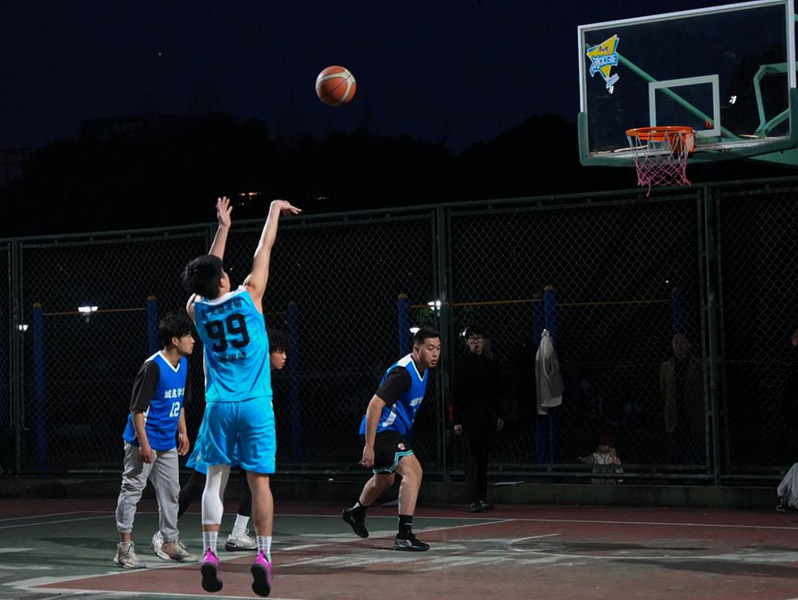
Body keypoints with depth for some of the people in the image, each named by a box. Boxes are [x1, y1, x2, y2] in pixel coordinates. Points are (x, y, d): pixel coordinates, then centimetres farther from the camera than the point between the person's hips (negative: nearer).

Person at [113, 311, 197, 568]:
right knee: (132, 490, -3)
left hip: (167, 443, 9)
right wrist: (144, 445, -22)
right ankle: (125, 546, -1)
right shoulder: (153, 367, -21)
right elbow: (137, 408, -20)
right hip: (143, 442, -9)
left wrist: (183, 432, 18)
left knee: (170, 491, 14)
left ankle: (170, 544, 25)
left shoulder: (183, 364, 6)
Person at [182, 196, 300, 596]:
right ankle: (263, 556, -5)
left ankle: (210, 554, -5)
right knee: (259, 482, 0)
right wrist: (275, 210, 19)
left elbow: (208, 270, 20)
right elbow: (262, 253, 6)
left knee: (215, 479, 4)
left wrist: (223, 228, 29)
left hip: (218, 406, 2)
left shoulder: (196, 308, 3)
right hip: (255, 405, -2)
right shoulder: (248, 297, -5)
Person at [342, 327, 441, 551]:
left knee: (384, 480, 30)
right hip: (380, 432, -10)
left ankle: (356, 513, 56)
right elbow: (375, 405, -29)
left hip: (392, 431, 10)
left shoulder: (421, 370, 6)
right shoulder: (402, 373, -25)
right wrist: (369, 446, -31)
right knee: (413, 471, -25)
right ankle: (404, 535, -27)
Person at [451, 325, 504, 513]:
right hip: (469, 418, -5)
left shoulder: (491, 365, 13)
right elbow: (457, 395, -4)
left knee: (483, 459, 9)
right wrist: (456, 420, -9)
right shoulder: (462, 365, -2)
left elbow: (497, 393, 19)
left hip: (487, 419, 5)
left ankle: (482, 499, 14)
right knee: (472, 459, -9)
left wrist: (499, 415, 14)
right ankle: (473, 500, -12)